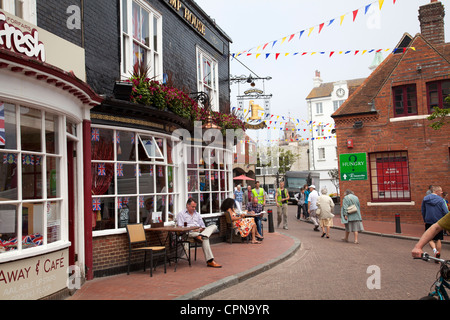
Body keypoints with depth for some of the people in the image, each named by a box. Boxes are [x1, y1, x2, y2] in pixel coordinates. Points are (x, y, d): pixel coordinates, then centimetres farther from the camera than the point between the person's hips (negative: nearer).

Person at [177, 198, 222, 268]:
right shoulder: (181, 214, 12)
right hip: (190, 233, -6)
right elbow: (180, 227, -1)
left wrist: (201, 229, 1)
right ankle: (210, 261, -45)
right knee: (205, 239, -37)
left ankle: (202, 236, -50)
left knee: (214, 226, -22)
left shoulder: (197, 214, 30)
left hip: (199, 231, 6)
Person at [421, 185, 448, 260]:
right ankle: (438, 257, 14)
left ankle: (434, 249, -16)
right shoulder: (441, 200, -10)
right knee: (438, 240, 11)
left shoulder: (425, 199, 1)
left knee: (430, 239, 11)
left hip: (428, 222, 2)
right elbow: (446, 212, -14)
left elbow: (423, 211, 9)